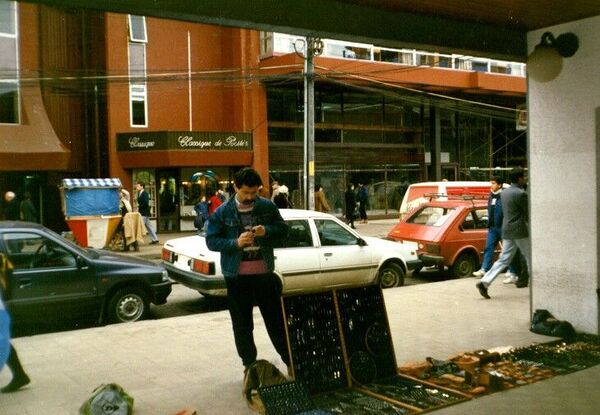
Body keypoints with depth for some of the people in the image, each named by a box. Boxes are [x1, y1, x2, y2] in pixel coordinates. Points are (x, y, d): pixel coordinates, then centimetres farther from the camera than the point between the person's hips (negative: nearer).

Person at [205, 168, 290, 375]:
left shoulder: (268, 206, 1)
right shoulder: (223, 212, -4)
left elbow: (283, 229, 8)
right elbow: (211, 241, -4)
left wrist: (267, 231, -13)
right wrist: (235, 243, -20)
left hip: (265, 273, 1)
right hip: (237, 276, -1)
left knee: (276, 319, 8)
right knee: (242, 325, 9)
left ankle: (291, 361, 19)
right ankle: (249, 365, 22)